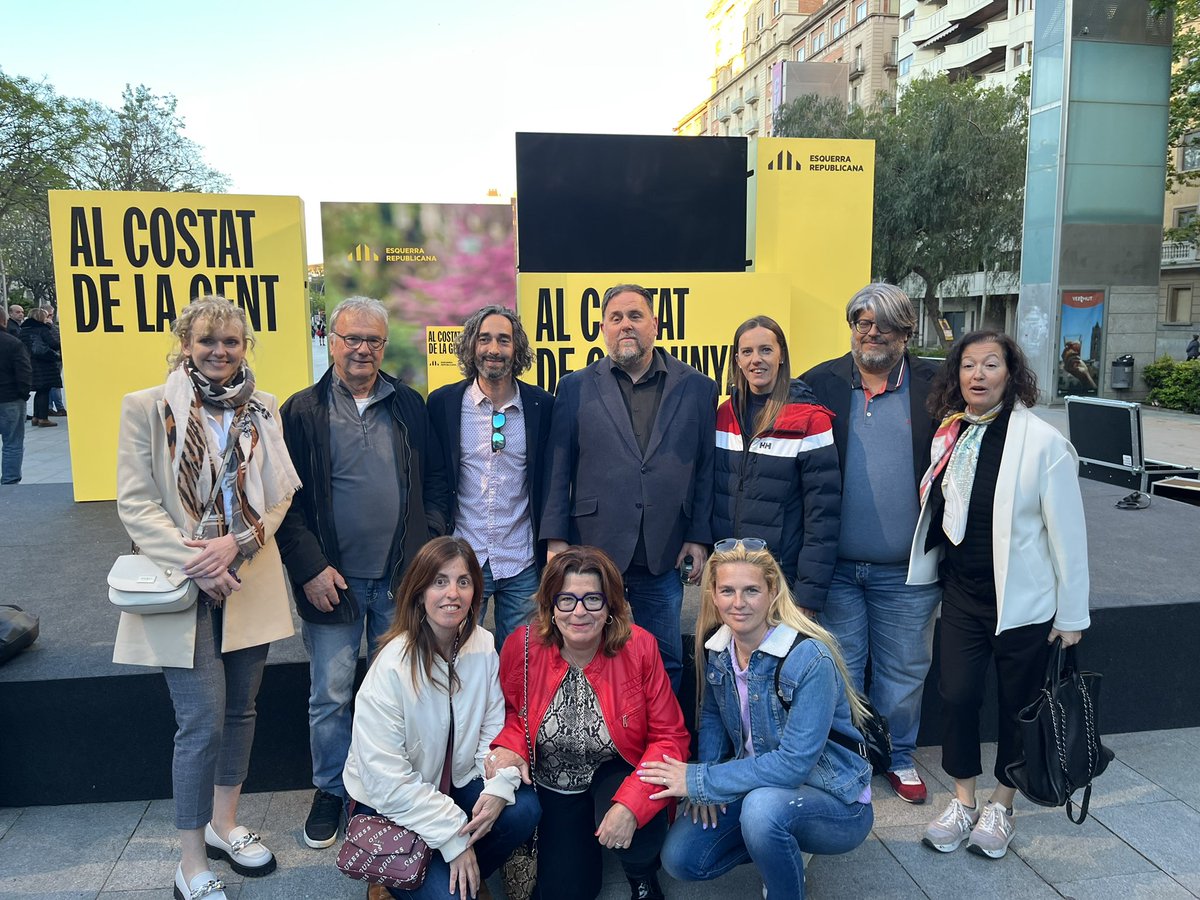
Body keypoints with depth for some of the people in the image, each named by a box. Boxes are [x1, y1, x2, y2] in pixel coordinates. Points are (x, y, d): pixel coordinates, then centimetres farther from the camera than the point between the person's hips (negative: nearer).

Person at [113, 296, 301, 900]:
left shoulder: (261, 410, 5)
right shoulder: (147, 408, -4)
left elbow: (279, 496, 3)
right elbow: (135, 504, -7)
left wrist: (234, 543, -14)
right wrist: (194, 565, -17)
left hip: (250, 581, 4)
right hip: (182, 585, -4)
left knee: (240, 709, 14)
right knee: (203, 722, -4)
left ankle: (224, 825, 35)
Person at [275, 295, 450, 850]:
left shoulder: (410, 406, 5)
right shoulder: (302, 411, -2)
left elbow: (434, 482, 7)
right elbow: (287, 500, -4)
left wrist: (429, 545, -4)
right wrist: (310, 567, -10)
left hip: (401, 577, 2)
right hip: (332, 579, -2)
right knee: (331, 695, 10)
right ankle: (330, 792, 31)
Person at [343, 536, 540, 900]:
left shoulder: (483, 646, -8)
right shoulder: (392, 666, -24)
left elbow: (494, 729, -3)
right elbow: (386, 779, -24)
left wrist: (498, 787, -22)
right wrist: (454, 836, -22)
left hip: (455, 784, 5)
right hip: (389, 805, -5)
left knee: (523, 808, -19)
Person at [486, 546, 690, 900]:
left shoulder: (639, 647, -21)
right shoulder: (521, 646, -18)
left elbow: (669, 736, -17)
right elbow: (510, 711, 1)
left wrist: (630, 805, -30)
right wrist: (508, 745, -22)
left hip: (616, 774, -2)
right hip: (551, 785, 2)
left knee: (637, 819, -32)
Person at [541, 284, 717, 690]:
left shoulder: (697, 387, 5)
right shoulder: (576, 387, 4)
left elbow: (706, 468, 6)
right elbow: (558, 468, 3)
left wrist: (699, 537, 1)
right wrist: (555, 539, -2)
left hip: (664, 556, 1)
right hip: (594, 552, 0)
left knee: (666, 664, 11)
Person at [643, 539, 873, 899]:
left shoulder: (810, 659, -26)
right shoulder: (716, 647, -7)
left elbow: (794, 763, -29)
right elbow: (712, 717, 10)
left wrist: (699, 780, -25)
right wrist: (709, 783, -7)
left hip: (833, 801, -6)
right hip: (757, 781, 6)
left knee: (763, 805, -37)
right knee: (680, 860, -8)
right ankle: (783, 850, 16)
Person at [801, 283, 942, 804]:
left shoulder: (935, 388, 0)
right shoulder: (820, 384, 1)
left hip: (907, 569, 0)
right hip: (835, 565, 0)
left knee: (904, 670, 15)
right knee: (838, 669, 12)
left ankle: (898, 757, 36)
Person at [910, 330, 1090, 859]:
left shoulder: (1042, 441, -15)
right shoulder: (948, 436, 0)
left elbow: (1067, 532, -11)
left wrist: (1071, 615, -8)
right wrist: (932, 575, 10)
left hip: (1023, 599, -4)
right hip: (962, 595, 4)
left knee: (1018, 704, 11)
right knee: (956, 695, 5)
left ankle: (1001, 807, 32)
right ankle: (963, 801, 27)